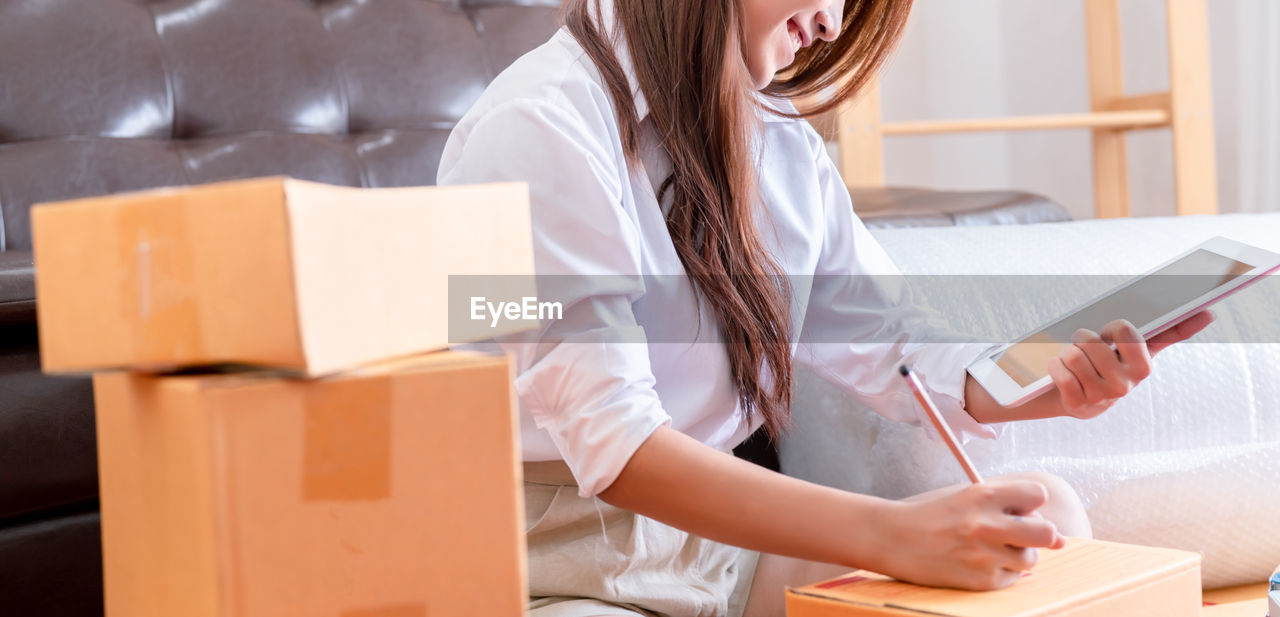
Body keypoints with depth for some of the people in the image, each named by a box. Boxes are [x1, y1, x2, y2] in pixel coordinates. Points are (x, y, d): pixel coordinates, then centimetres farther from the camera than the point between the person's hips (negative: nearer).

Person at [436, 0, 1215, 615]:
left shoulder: (784, 146, 10)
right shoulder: (543, 127, -16)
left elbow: (896, 346, 13)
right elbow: (612, 446, -25)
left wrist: (1051, 385, -9)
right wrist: (895, 536, -33)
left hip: (727, 541, 8)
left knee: (1047, 513, -4)